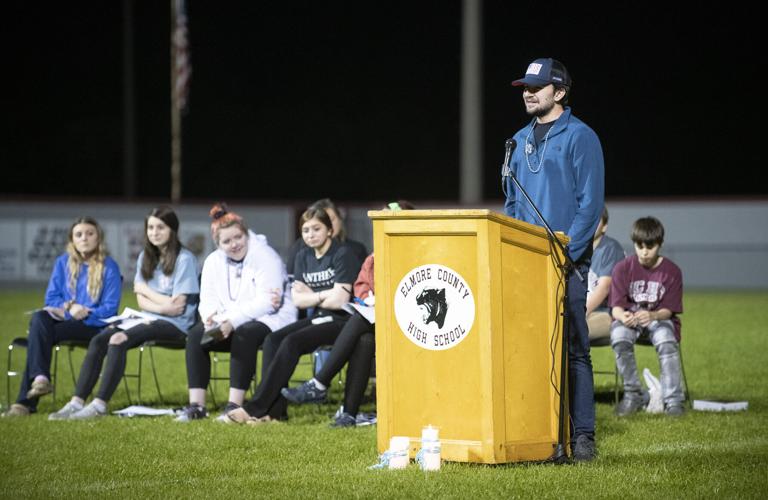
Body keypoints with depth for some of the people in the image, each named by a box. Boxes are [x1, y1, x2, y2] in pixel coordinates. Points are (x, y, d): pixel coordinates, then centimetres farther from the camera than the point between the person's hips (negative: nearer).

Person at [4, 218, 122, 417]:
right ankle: (40, 378, -41)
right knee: (38, 318, -31)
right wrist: (68, 308, -11)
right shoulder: (62, 263, 13)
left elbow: (110, 309, -5)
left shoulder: (109, 267, -1)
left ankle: (26, 400, -31)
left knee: (39, 335, -29)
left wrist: (82, 313, -18)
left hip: (94, 324, -4)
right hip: (63, 319, 4)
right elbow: (51, 299, 10)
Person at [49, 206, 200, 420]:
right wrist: (163, 306, -12)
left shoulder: (184, 259, -6)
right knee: (98, 340, -19)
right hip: (149, 319, 7)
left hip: (175, 324, -7)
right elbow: (142, 301, 8)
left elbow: (177, 306, -11)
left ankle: (100, 405, -32)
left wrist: (145, 289, 0)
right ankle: (77, 402, -24)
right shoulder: (145, 257, 15)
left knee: (118, 340, -30)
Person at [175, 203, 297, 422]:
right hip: (228, 324, 6)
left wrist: (233, 320, -29)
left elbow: (266, 302, -21)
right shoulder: (213, 262, 8)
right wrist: (211, 317, -20)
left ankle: (234, 405, -35)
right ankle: (196, 405, -20)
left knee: (244, 334, -37)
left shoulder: (266, 257, -13)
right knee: (196, 334, -18)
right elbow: (208, 300, 4)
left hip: (270, 320, -6)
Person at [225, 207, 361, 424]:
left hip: (341, 320, -8)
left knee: (292, 342, -27)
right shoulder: (303, 256, 14)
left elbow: (339, 300, -16)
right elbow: (298, 299, 9)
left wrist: (310, 296, -1)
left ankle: (256, 408, -27)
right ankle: (275, 409, -22)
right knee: (273, 339, -16)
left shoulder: (342, 255, -8)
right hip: (318, 318, 8)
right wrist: (323, 294, -6)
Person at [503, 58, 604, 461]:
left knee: (572, 348, -7)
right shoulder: (521, 140, 17)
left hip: (566, 261, -6)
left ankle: (582, 436, -5)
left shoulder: (579, 137, -4)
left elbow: (590, 202, -9)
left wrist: (567, 253, -15)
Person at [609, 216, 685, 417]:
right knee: (619, 337, -34)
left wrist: (652, 315, -33)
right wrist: (623, 316, -35)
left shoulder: (672, 271, -6)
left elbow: (668, 310, -9)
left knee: (666, 341, -35)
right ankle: (634, 395, -19)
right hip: (629, 318, 1)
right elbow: (616, 306, -9)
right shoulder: (623, 268, -4)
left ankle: (673, 400, -30)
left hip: (658, 319, -1)